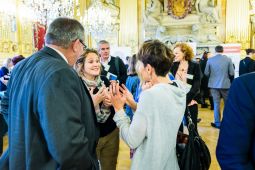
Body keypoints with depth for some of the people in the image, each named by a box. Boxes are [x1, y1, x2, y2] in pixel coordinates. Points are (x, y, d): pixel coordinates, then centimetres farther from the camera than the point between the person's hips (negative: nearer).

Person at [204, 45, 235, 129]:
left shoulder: (210, 60, -5)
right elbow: (232, 73, -6)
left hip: (214, 85, 1)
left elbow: (206, 73, -1)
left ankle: (217, 123, 12)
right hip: (225, 84, 0)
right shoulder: (228, 59, -7)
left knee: (216, 104, 7)